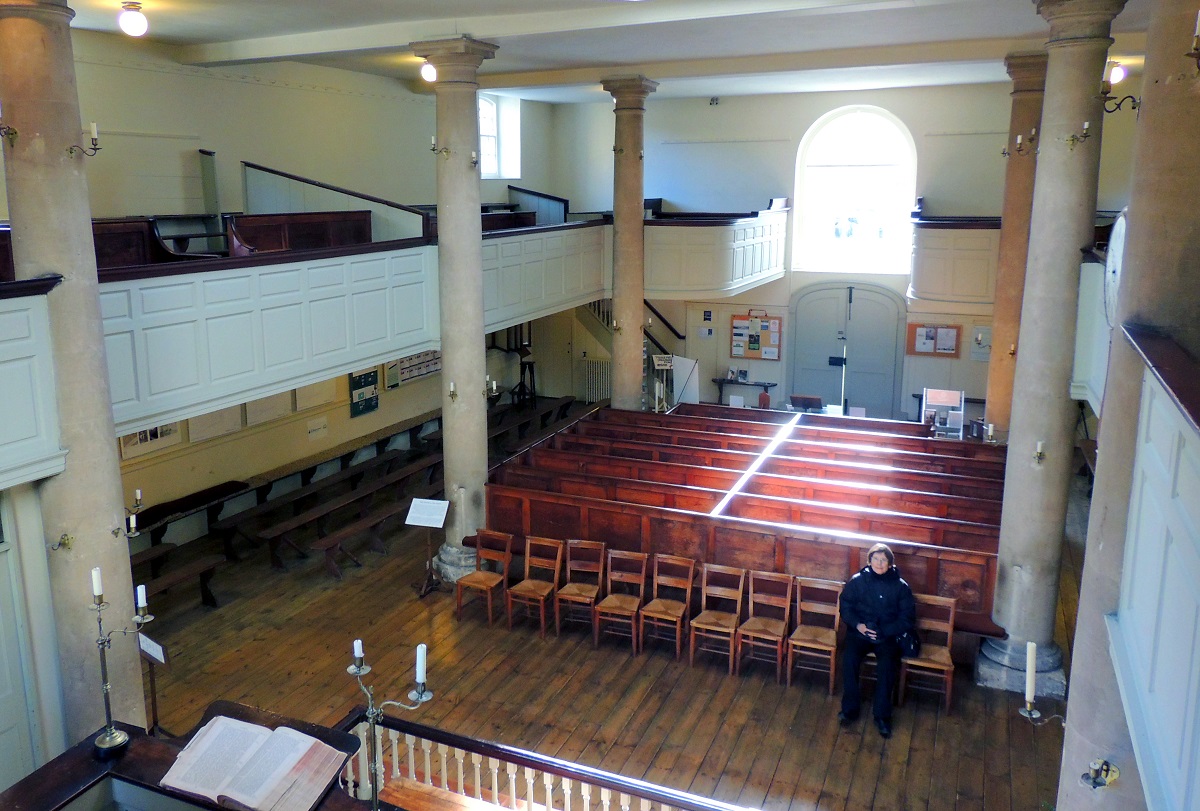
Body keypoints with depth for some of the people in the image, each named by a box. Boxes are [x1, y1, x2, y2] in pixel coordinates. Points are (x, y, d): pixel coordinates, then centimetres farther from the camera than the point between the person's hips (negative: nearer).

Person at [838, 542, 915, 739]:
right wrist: (857, 624, -13)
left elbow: (907, 618, -1)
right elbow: (845, 606, 6)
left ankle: (882, 715, -16)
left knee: (887, 664, -29)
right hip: (860, 630, 1)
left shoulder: (900, 586, -2)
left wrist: (882, 631, -14)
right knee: (849, 659, -28)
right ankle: (850, 708, -13)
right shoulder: (857, 580, 0)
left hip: (888, 635, -1)